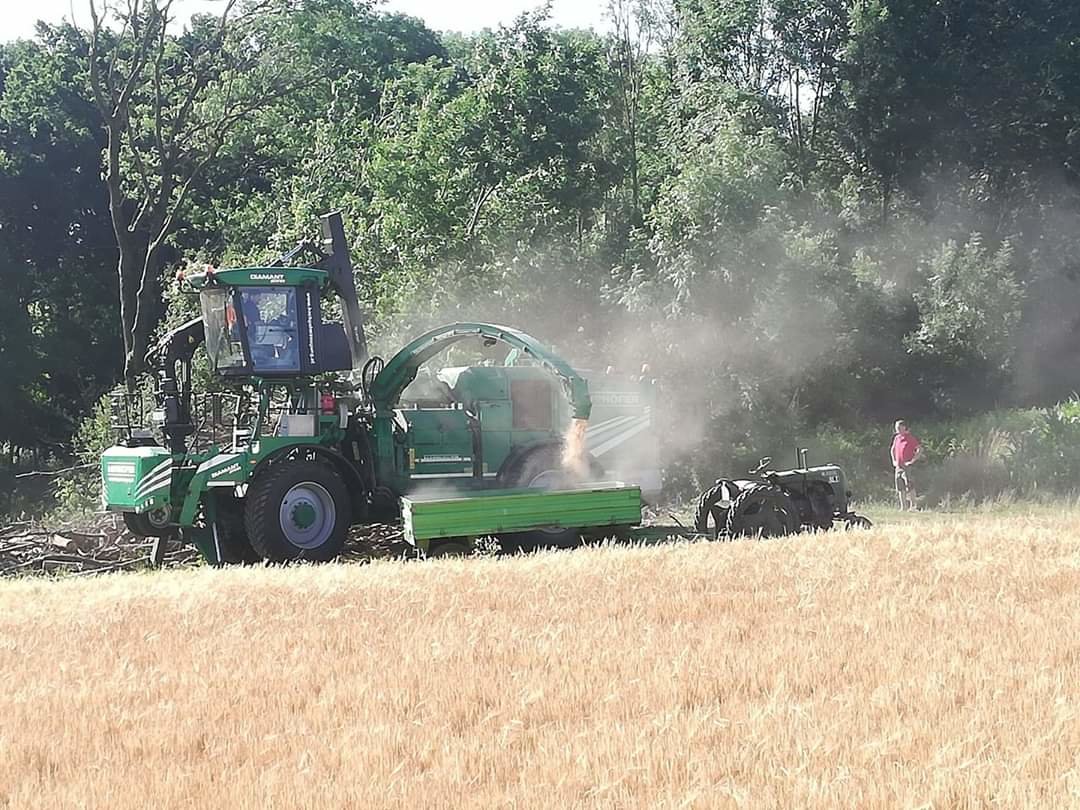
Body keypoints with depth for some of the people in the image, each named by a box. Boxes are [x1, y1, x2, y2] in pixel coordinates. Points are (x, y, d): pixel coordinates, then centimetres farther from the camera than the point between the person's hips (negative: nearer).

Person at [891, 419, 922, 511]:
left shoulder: (911, 438, -8)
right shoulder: (897, 438, 12)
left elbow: (920, 449, -12)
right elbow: (892, 450, 28)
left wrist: (912, 460, -15)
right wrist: (894, 460, 16)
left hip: (908, 466, -7)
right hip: (898, 466, 7)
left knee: (909, 486, -13)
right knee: (900, 488, 6)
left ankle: (912, 506, -9)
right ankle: (902, 507, 11)